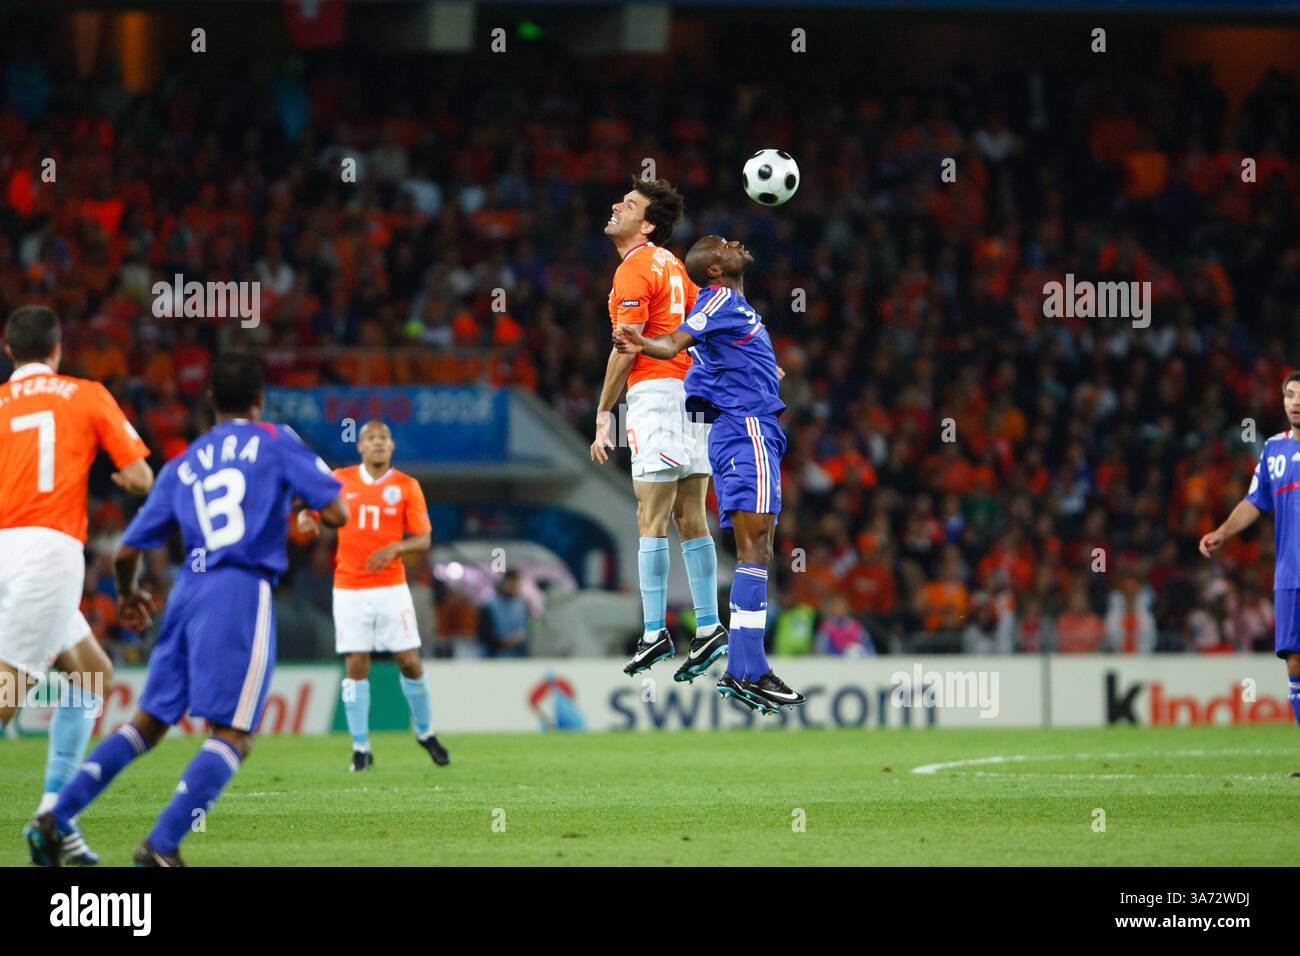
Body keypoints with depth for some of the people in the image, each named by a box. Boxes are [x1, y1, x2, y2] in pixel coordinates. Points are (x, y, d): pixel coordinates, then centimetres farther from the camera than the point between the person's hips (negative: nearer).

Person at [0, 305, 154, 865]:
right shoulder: (88, 396, 8)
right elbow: (141, 479, 6)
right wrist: (125, 479, 28)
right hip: (51, 550, -5)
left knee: (92, 673, 20)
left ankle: (55, 808, 10)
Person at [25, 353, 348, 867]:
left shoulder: (181, 467, 17)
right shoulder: (276, 443, 6)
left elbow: (127, 552, 17)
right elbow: (337, 513, 0)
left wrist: (127, 594, 39)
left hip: (187, 592, 5)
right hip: (242, 593, -5)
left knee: (149, 722, 15)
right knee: (233, 735, -4)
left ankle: (54, 819, 6)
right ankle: (161, 847, -17)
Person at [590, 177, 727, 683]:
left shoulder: (635, 269, -9)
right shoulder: (670, 263, 17)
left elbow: (625, 350, -13)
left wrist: (603, 414, -9)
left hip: (656, 391, -9)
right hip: (694, 390, 9)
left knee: (651, 520, -8)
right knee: (690, 518, 8)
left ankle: (655, 631, -11)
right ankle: (708, 627, 6)